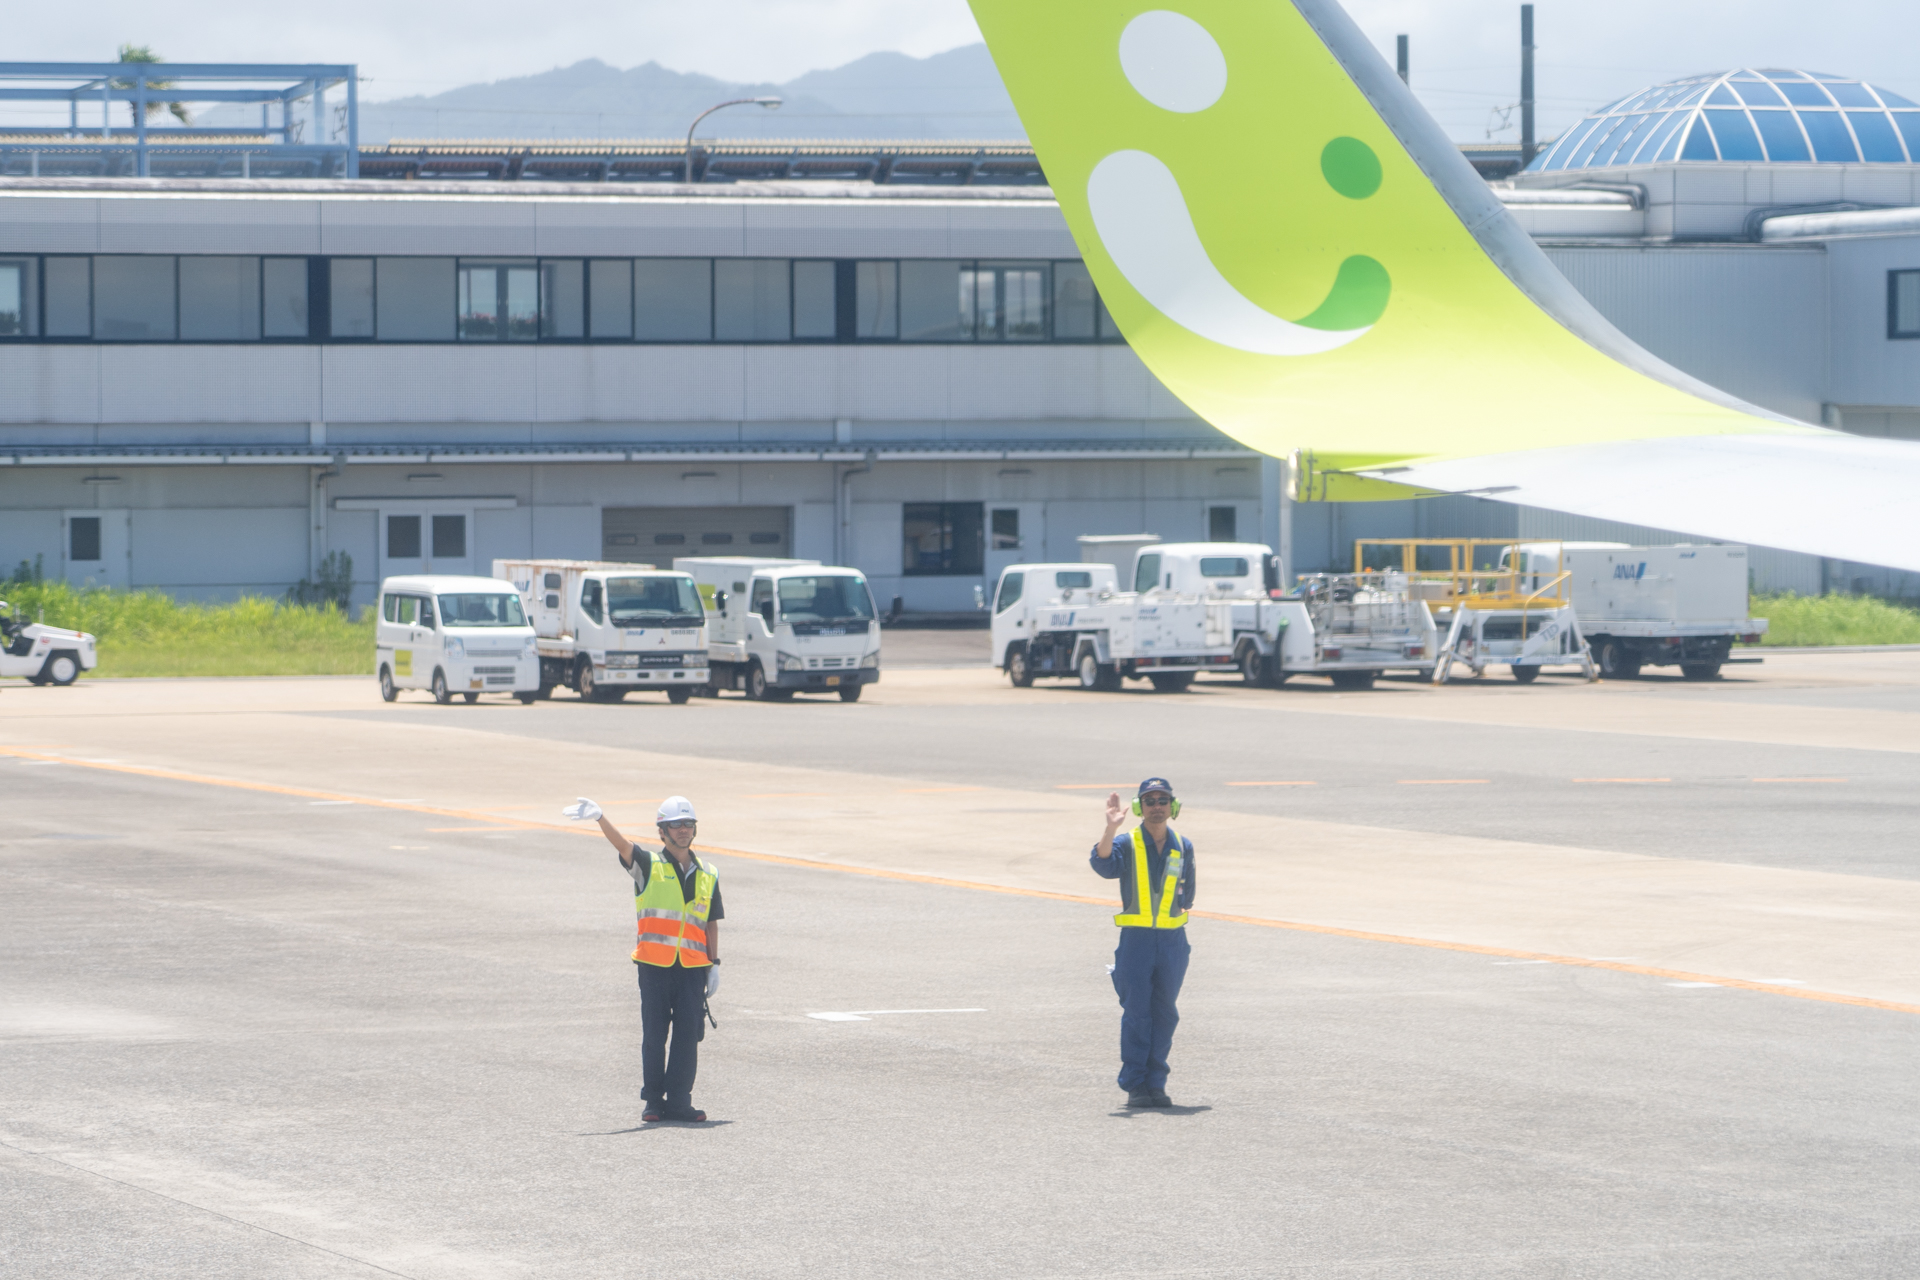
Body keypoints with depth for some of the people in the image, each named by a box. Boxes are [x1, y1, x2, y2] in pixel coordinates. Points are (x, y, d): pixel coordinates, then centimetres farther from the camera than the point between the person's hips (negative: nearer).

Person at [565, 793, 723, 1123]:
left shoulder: (707, 874, 15)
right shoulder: (649, 866, 4)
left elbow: (711, 923, 17)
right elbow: (621, 845, -14)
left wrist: (713, 965, 10)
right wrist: (599, 818, -32)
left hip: (692, 968, 2)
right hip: (654, 964, -2)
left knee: (688, 1034, -2)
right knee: (654, 1034, 0)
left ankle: (678, 1100, 3)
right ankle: (653, 1100, 6)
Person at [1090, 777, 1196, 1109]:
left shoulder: (1183, 847, 10)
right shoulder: (1126, 844, -1)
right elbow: (1103, 864, -23)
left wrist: (1181, 903, 3)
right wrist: (1111, 829, -35)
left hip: (1172, 941, 3)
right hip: (1135, 940, -3)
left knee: (1165, 1014, 5)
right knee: (1136, 1013, -4)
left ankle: (1156, 1083, 13)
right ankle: (1135, 1085, 2)